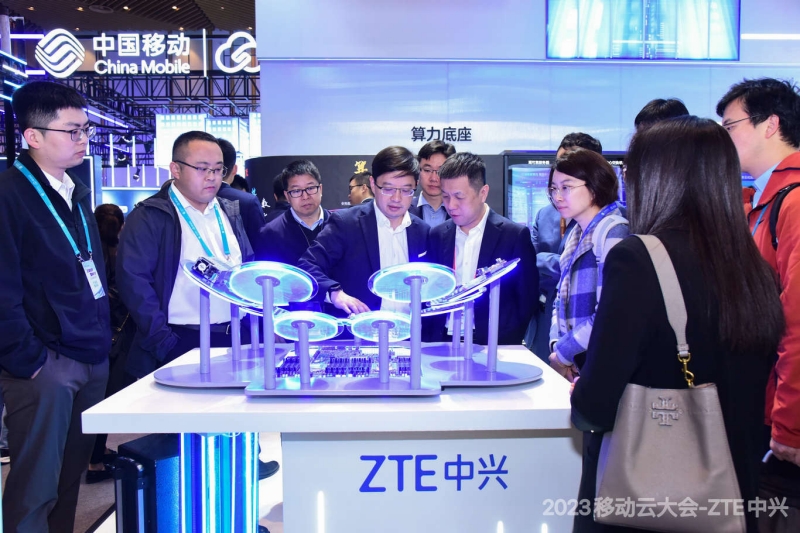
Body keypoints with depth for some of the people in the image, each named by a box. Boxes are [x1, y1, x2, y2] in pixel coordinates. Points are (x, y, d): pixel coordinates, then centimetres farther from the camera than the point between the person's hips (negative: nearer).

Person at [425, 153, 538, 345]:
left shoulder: (515, 236, -2)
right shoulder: (437, 236, 8)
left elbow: (527, 299, 0)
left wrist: (507, 345, -7)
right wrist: (430, 343, 0)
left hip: (492, 347, -2)